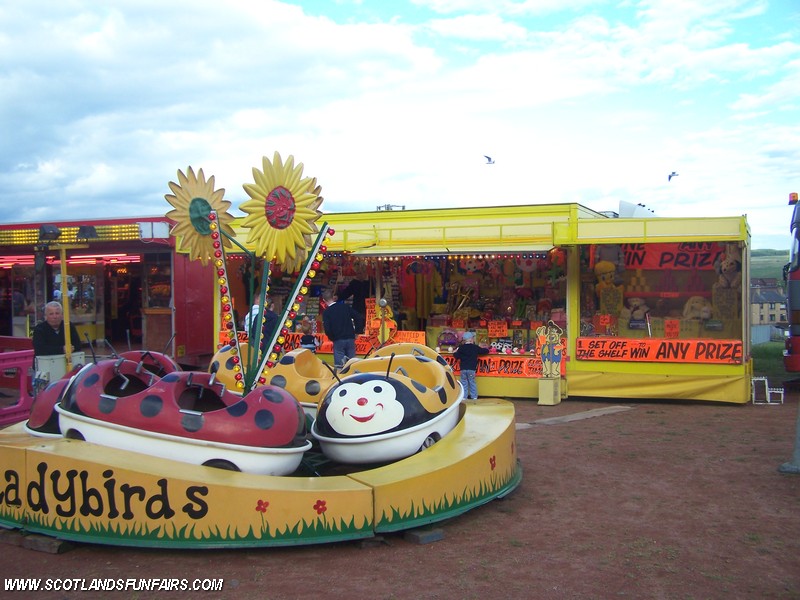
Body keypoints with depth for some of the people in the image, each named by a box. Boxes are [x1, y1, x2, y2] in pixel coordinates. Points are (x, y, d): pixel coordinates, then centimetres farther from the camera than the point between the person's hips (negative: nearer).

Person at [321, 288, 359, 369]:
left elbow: (327, 329, -15)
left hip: (338, 340, -3)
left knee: (339, 366, 1)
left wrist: (332, 338, 4)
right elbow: (356, 317, 2)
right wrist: (355, 331, 13)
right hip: (350, 338, 3)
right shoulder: (345, 306, 3)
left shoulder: (326, 312, -6)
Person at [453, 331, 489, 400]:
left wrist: (455, 352, 27)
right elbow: (485, 351, 8)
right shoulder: (475, 347, 0)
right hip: (472, 369, -1)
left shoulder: (461, 348, 2)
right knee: (472, 382, 9)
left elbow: (456, 356, 5)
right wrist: (487, 349, 31)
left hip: (463, 369, 1)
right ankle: (474, 396, 12)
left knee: (464, 382, 8)